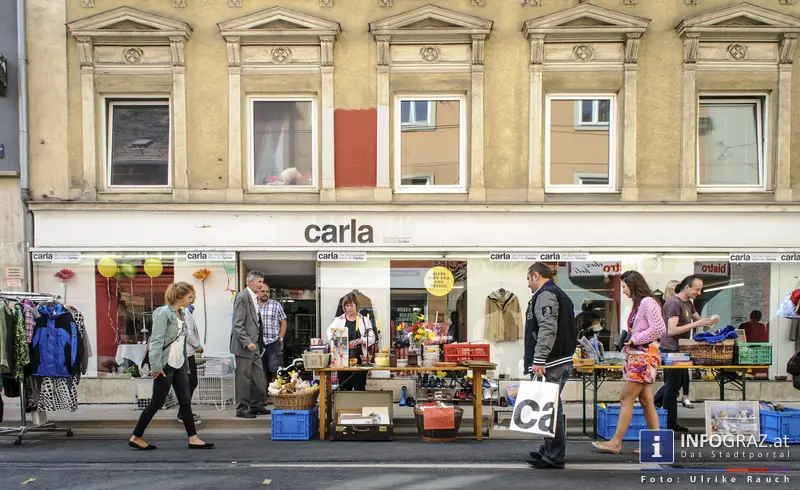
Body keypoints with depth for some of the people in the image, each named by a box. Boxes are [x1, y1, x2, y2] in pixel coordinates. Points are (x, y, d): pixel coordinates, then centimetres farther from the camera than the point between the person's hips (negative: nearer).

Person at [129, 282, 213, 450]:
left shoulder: (181, 314, 12)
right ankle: (136, 437, 14)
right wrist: (156, 366, -22)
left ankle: (193, 438, 10)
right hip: (166, 366, -8)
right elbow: (156, 340, -18)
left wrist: (186, 365, 13)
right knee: (157, 403, 1)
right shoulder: (163, 313, -13)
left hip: (179, 365, 8)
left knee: (185, 402, 7)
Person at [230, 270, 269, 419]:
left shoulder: (254, 298, 14)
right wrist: (247, 342, -23)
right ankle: (242, 409, 9)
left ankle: (257, 405, 22)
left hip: (255, 344, 9)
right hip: (244, 345, -9)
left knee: (258, 377, 12)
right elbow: (238, 324, -18)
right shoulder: (242, 297, -13)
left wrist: (258, 342, 15)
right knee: (244, 378, 0)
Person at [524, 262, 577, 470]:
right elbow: (568, 331, 25)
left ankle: (553, 457, 1)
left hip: (550, 364, -10)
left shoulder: (545, 295, -11)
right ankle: (549, 451, 25)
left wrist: (538, 359, -24)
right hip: (561, 361, 10)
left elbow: (548, 329, -23)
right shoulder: (560, 294, 21)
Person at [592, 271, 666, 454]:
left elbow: (659, 329, -21)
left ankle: (616, 442, 1)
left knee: (626, 399, -5)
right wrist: (628, 358, 13)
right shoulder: (638, 304, 16)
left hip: (644, 357, -9)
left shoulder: (647, 302, -11)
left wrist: (634, 339, -14)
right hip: (637, 357, 9)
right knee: (646, 401, 8)